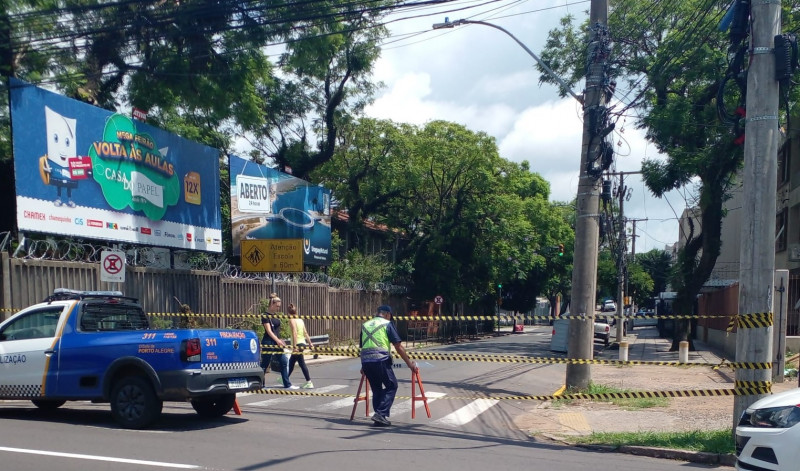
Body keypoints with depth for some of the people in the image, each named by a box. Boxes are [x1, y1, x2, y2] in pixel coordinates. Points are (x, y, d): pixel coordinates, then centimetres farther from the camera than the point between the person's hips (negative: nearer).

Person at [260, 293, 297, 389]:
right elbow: (269, 331, -19)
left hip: (277, 342, 8)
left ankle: (287, 384, 8)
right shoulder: (265, 315, -11)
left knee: (284, 362, 3)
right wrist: (278, 340, -28)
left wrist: (280, 340, 16)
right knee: (265, 364, 0)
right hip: (268, 342, -8)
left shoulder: (276, 315, 12)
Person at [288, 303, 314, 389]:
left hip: (298, 344, -8)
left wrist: (295, 346, -25)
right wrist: (310, 343, 11)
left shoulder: (292, 320, -10)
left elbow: (294, 332, -20)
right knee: (291, 362, 16)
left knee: (301, 363, -2)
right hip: (303, 343, 8)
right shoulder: (300, 320, 12)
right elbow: (305, 332, 10)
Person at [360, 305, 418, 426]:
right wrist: (409, 363, 3)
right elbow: (398, 346, -1)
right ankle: (381, 413, -7)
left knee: (376, 389, 16)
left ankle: (379, 416, 13)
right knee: (392, 386, 6)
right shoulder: (387, 324, 3)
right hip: (381, 360, -6)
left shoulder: (365, 325, 20)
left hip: (365, 361, 6)